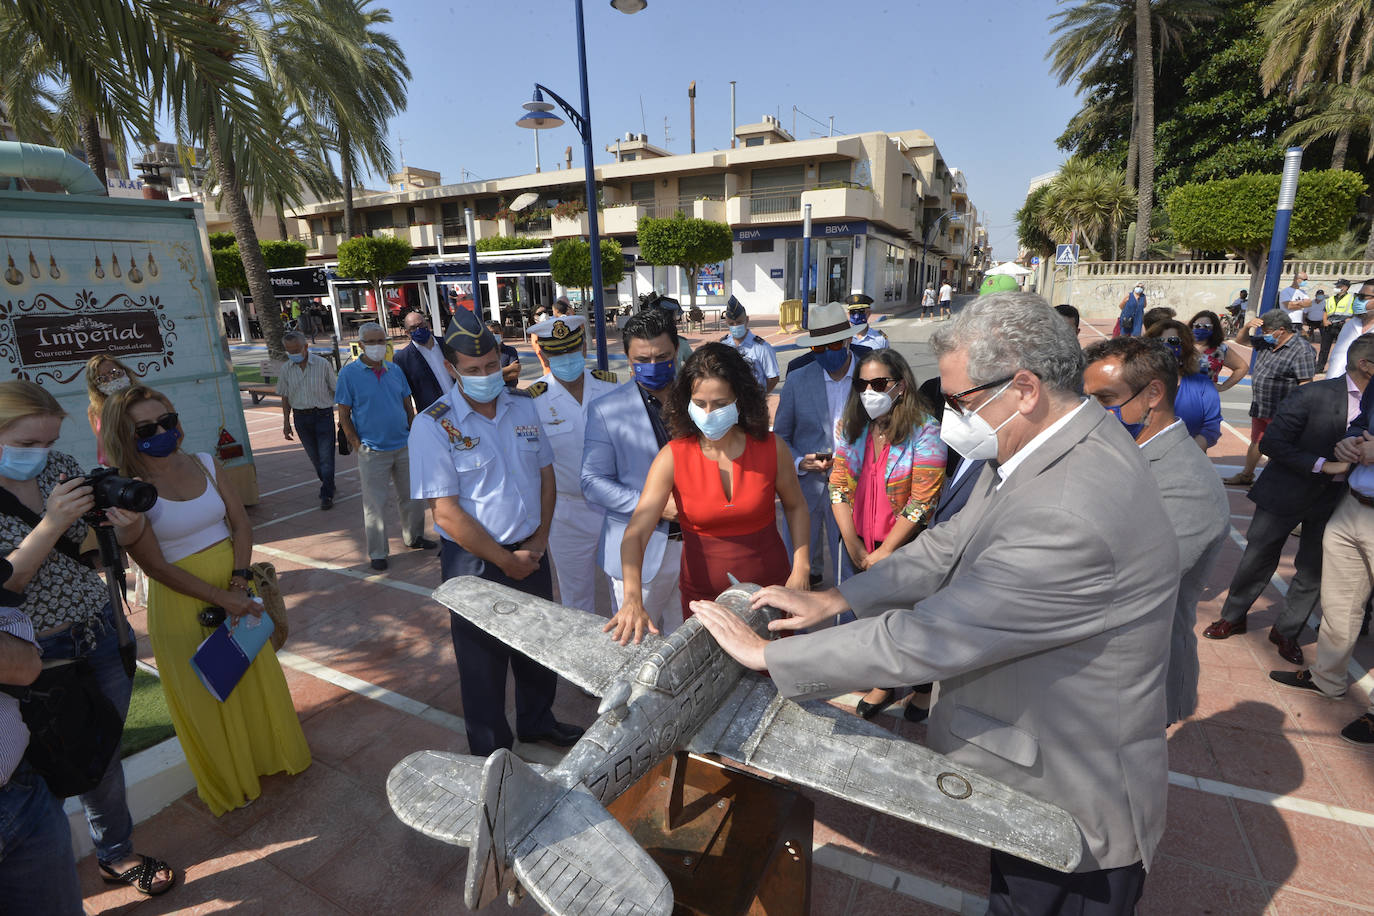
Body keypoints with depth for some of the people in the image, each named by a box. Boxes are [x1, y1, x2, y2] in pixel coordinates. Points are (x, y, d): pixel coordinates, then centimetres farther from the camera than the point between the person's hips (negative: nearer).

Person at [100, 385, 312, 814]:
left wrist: (240, 584, -14)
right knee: (205, 693, 14)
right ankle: (231, 782, 37)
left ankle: (271, 752, 44)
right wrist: (221, 599, -18)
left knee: (257, 674, 19)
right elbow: (158, 567, -15)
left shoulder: (205, 464, -3)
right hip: (181, 601, -4)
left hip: (236, 586, 4)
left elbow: (241, 524, -3)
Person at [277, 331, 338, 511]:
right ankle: (327, 484, 33)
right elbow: (285, 397, 11)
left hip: (323, 414, -4)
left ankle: (326, 495, 3)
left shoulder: (323, 364, -7)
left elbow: (336, 390, -1)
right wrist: (286, 422, 8)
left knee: (326, 456, -4)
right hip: (301, 417, 4)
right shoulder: (286, 369, 3)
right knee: (314, 456, 13)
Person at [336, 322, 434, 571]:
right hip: (372, 452, -4)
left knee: (412, 496, 14)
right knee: (374, 504, 3)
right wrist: (358, 446, -9)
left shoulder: (395, 370, 7)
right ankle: (377, 553, 16)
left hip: (404, 447, 4)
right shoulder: (349, 373, -5)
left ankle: (413, 537, 33)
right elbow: (344, 416, -4)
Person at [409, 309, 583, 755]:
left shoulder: (524, 405, 1)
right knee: (483, 662, 13)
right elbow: (447, 513, -17)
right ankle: (492, 751, 36)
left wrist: (539, 539, -3)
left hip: (530, 551, 5)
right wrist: (506, 560, -14)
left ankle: (538, 722, 48)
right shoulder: (433, 426, -15)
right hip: (474, 562, -5)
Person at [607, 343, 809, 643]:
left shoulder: (771, 448, -12)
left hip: (769, 585, 1)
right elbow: (636, 532, -23)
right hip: (702, 592, 0)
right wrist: (633, 599, -37)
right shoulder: (673, 457, -16)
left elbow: (795, 506, 5)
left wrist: (801, 567, -6)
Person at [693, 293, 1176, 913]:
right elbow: (950, 546, 2)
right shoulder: (1045, 446, -5)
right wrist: (835, 599, -4)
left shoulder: (1073, 517, -37)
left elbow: (924, 640, -34)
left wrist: (768, 653, -23)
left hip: (1071, 808, -7)